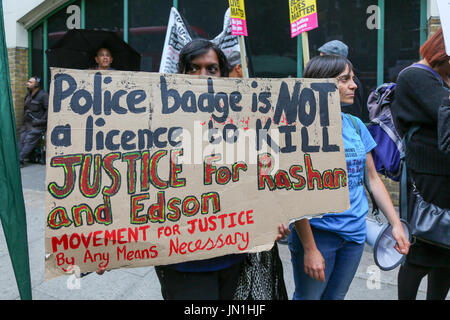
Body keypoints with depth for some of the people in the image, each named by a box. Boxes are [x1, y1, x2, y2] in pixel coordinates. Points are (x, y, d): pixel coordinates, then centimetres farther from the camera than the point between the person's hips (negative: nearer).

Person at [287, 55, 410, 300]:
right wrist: (309, 248, -18)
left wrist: (396, 224, 8)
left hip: (355, 232, 6)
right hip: (317, 231, -6)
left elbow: (373, 178, 13)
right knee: (307, 296, 9)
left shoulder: (356, 125, 6)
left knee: (335, 297, 19)